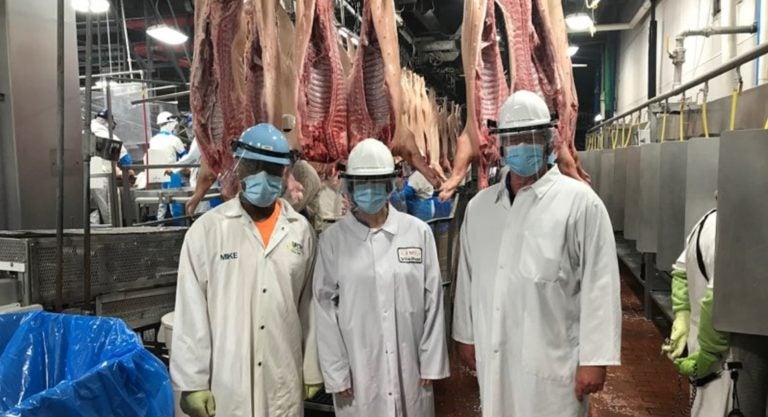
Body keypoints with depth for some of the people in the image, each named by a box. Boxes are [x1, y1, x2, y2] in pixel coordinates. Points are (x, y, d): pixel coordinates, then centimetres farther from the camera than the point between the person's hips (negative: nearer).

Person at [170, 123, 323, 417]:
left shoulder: (301, 231, 1)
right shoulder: (206, 229, -7)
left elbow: (309, 305, 5)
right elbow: (191, 312, -6)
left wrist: (312, 370, 8)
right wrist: (192, 381, -6)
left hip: (285, 384, 3)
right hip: (225, 383, -2)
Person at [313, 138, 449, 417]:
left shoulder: (418, 232, -2)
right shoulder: (332, 239, -4)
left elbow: (432, 300, 1)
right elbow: (325, 308, -3)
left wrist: (431, 362, 0)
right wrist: (336, 373, -4)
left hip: (410, 368, 1)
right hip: (358, 370, -1)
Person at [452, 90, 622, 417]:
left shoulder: (580, 203, -11)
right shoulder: (479, 206, 5)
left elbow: (599, 286, -11)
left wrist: (594, 359, -11)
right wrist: (465, 335, 14)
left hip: (552, 360, -4)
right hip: (492, 358, 5)